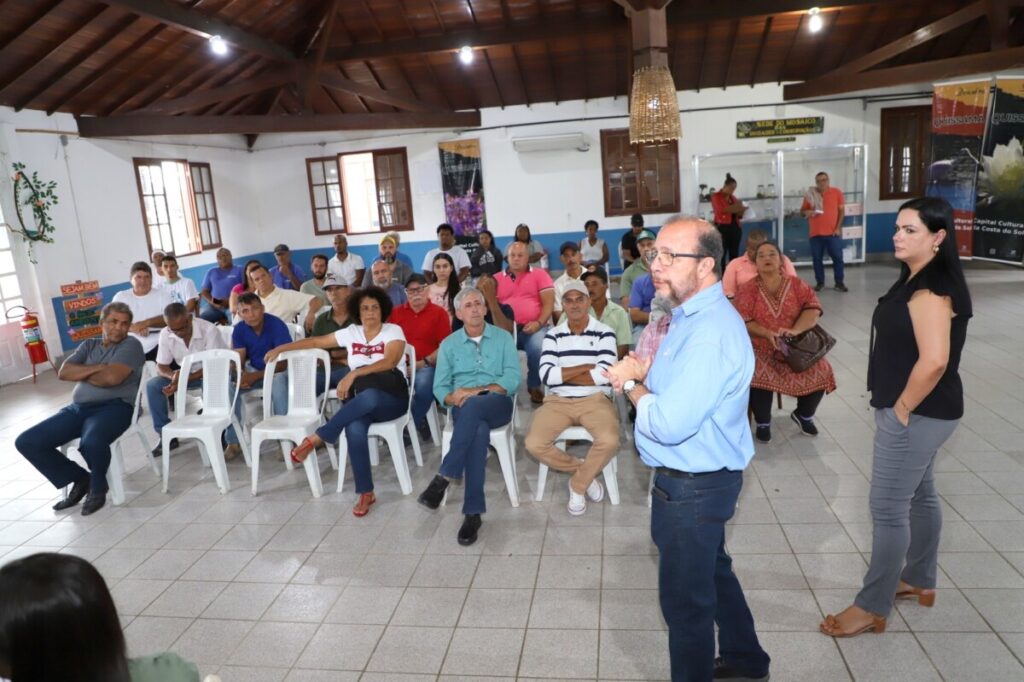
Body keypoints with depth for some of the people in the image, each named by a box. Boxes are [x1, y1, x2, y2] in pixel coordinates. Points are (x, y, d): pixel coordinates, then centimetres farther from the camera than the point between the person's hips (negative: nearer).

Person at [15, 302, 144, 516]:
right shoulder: (88, 345, 19)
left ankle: (98, 486, -5)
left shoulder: (131, 345, 0)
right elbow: (63, 373, 6)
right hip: (77, 408, 7)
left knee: (91, 442, -38)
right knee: (26, 442, -7)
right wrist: (97, 368, -8)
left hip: (114, 407, -7)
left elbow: (112, 377, -15)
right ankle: (80, 479, 7)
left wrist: (81, 374, 3)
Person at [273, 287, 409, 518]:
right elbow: (316, 341, 20)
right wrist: (280, 348, 19)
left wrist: (354, 374, -26)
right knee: (354, 428, -33)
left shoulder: (394, 331, -2)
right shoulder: (351, 332, 11)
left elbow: (389, 362, -18)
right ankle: (365, 493, -24)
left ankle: (315, 439, -24)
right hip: (360, 400, 3)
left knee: (368, 396, -40)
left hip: (391, 398, -3)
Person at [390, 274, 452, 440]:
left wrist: (424, 362, -10)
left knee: (424, 384, -36)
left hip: (427, 365, -3)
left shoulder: (439, 312, 5)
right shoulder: (396, 312, 16)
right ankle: (418, 422, -10)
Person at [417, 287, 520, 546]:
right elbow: (440, 387, 7)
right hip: (464, 409, 1)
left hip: (498, 404, -1)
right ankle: (473, 513, -34)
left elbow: (513, 378, -2)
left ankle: (444, 477, -34)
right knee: (479, 430, -36)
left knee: (473, 405, -38)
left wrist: (477, 391, -15)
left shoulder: (503, 338, 10)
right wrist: (455, 399, -16)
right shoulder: (449, 344, 14)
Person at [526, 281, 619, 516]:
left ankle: (578, 486, 0)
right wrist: (586, 367, -8)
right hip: (558, 401, 2)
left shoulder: (604, 333, 2)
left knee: (609, 441, -30)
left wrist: (563, 374, -5)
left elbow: (604, 375, -11)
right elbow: (546, 375, -5)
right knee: (534, 444, -21)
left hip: (595, 400, -2)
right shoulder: (553, 335, 8)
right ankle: (585, 472, 6)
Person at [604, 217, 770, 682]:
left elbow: (669, 425, -33)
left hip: (693, 486, -11)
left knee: (685, 597, 7)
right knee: (713, 571, 28)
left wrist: (632, 383, -16)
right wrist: (646, 373, -2)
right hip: (697, 477, 11)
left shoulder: (711, 333, -29)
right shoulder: (692, 315, 5)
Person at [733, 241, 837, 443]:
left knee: (820, 371, -19)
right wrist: (768, 334, -26)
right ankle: (762, 422, -5)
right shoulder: (748, 289, -1)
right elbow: (742, 321, -10)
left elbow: (813, 308, -8)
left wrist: (796, 331, -26)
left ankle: (804, 415, 13)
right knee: (758, 375, -33)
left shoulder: (796, 284, 5)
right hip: (760, 348, -3)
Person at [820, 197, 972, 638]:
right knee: (919, 495, 22)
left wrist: (902, 407, -20)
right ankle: (920, 581, 39)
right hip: (922, 412, 11)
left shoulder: (930, 291, -23)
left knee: (888, 508, -2)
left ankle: (873, 608, 11)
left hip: (916, 414, -11)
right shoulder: (920, 280, 10)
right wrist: (904, 405, 17)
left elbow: (934, 360, -32)